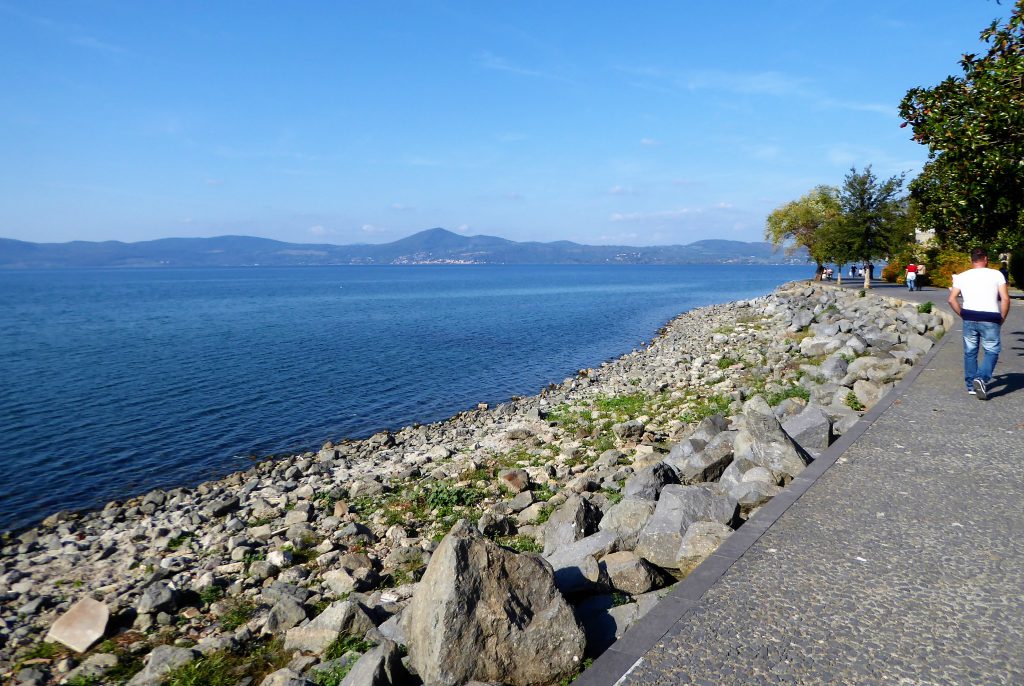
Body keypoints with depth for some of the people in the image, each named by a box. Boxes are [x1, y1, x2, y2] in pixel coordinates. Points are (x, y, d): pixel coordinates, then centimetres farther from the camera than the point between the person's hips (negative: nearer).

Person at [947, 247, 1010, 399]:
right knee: (992, 351, 7)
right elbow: (1005, 299, -7)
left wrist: (963, 315, 9)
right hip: (990, 319, -2)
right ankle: (982, 378, -13)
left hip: (969, 318, 3)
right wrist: (1002, 319, 3)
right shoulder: (996, 274, -1)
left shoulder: (962, 277, 6)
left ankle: (971, 385, 18)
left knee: (970, 352, 12)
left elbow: (952, 299, 0)